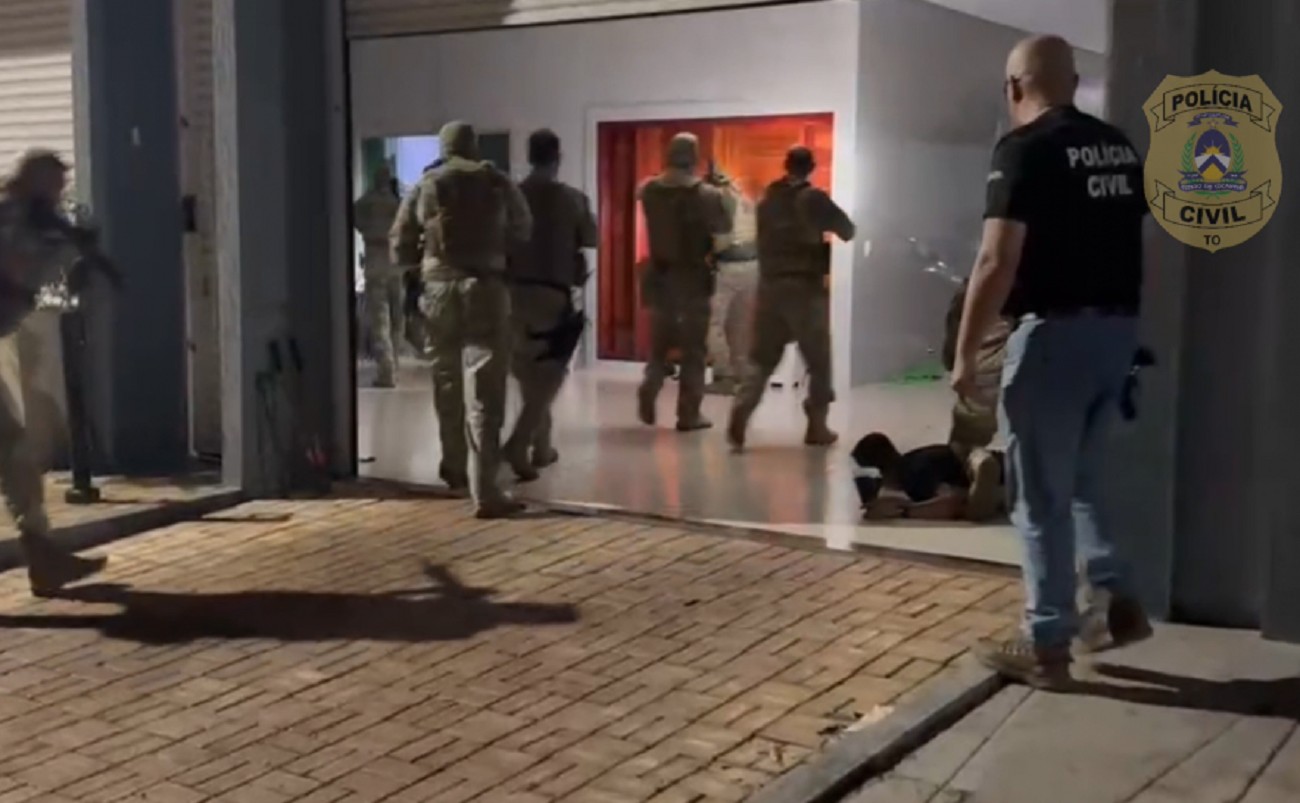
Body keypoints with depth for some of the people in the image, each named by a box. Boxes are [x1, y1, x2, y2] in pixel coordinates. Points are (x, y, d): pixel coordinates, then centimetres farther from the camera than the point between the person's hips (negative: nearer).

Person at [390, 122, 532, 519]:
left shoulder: (424, 187, 6)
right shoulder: (497, 182, 2)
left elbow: (400, 249, 8)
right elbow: (522, 232, 14)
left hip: (439, 290, 3)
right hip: (485, 289, -3)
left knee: (447, 382, 20)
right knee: (484, 392, -6)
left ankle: (455, 467, 36)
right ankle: (484, 491, -12)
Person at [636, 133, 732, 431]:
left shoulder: (650, 191, -3)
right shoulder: (708, 195, -14)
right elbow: (722, 241, -16)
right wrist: (706, 250, 3)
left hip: (660, 277, 3)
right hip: (694, 280, -3)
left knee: (659, 343, 18)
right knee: (693, 349, 6)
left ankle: (649, 390, -5)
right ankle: (689, 414, 9)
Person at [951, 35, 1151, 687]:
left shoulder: (1025, 148, -11)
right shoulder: (1119, 146, 11)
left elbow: (998, 262, -18)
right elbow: (1130, 239, 16)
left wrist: (966, 352, -12)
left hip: (1056, 331, -8)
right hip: (1117, 327, 8)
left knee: (1041, 496, 1)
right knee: (1081, 480, 22)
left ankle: (1046, 647, 8)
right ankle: (1119, 602, 19)